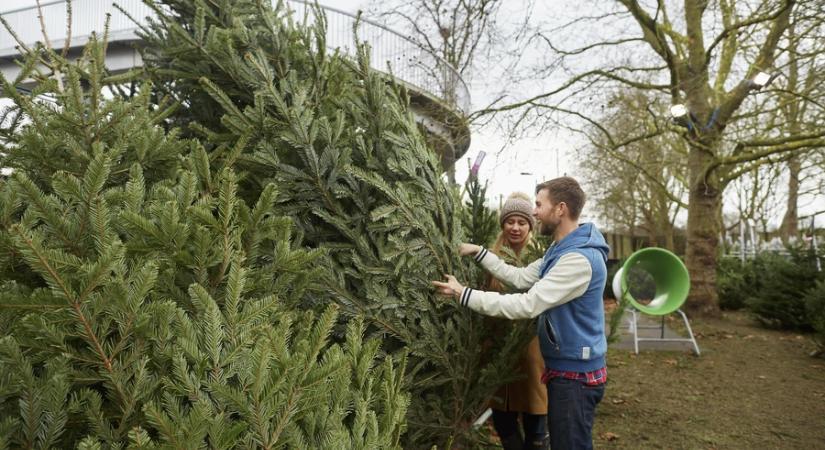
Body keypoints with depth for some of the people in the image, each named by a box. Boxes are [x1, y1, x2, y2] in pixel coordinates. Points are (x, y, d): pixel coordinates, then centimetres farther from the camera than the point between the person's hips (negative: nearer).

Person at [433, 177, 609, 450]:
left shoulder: (580, 258, -27)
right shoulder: (560, 250, 10)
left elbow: (528, 305, -32)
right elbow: (521, 277, 9)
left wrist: (463, 295, -29)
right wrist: (479, 252, 3)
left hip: (575, 374, -10)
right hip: (564, 369, 10)